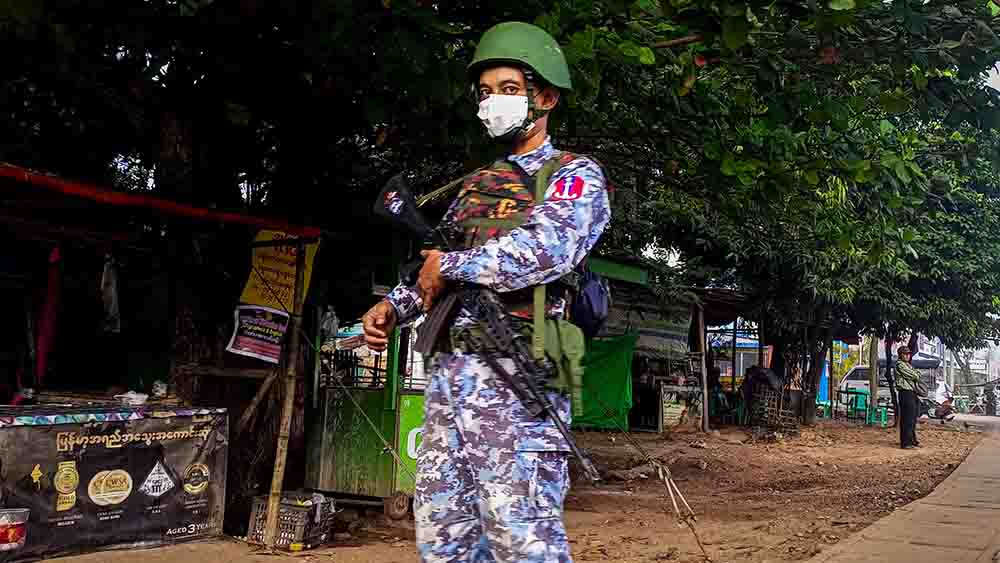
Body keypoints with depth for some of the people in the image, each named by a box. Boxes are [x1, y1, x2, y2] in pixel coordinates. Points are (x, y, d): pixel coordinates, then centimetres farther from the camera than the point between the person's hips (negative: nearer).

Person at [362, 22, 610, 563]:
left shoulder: (575, 175, 0)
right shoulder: (474, 185, 22)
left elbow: (546, 248, -20)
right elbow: (432, 265, 26)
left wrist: (450, 265, -10)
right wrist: (393, 305, 7)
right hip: (449, 370, 8)